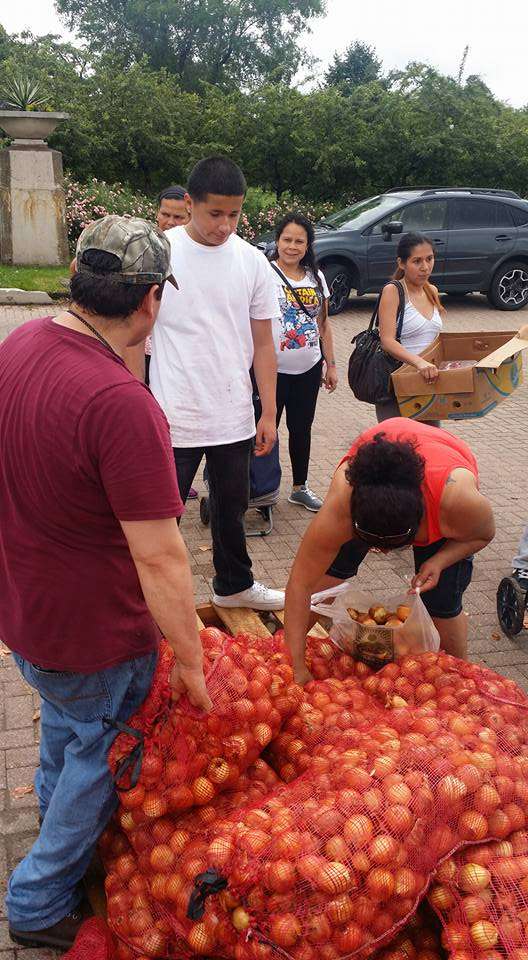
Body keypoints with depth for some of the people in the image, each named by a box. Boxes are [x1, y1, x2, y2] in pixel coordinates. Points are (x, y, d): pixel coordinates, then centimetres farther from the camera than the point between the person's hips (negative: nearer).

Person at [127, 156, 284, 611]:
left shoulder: (252, 261, 2)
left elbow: (262, 344, 7)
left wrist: (269, 413, 4)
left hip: (234, 419, 4)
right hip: (172, 419, -3)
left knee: (231, 508, 19)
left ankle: (234, 585, 40)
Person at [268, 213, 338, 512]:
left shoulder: (316, 277, 8)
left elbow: (324, 323, 14)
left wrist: (331, 364, 12)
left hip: (308, 369, 5)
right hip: (273, 369, -5)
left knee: (302, 428, 15)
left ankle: (300, 487, 29)